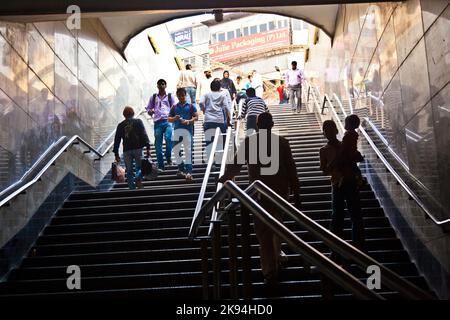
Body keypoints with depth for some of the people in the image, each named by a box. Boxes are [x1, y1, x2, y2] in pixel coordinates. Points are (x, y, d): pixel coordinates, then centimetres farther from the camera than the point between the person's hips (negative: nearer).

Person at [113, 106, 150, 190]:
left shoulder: (120, 125, 13)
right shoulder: (138, 122, 6)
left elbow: (117, 140, 11)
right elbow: (144, 135, -4)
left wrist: (116, 153, 13)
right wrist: (148, 147, -6)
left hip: (126, 151, 2)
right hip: (137, 148, -2)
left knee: (129, 171, 8)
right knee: (139, 167, 10)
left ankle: (132, 188, 1)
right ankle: (138, 179, -20)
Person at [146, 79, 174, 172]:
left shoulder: (170, 96, 12)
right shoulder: (153, 97, 15)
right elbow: (148, 109, 19)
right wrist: (150, 111, -5)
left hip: (167, 121, -1)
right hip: (157, 122, 2)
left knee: (168, 138, -25)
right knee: (158, 144, 0)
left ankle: (168, 156, 0)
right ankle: (160, 165, 7)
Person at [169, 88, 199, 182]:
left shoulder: (190, 106, 9)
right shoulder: (174, 107, 17)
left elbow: (196, 117, 4)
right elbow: (169, 119, 17)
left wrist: (189, 121, -13)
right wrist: (174, 118, -5)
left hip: (188, 129, -3)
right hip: (177, 130, 3)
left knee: (188, 151, -8)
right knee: (176, 150, 5)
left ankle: (188, 172, -11)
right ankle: (181, 169, 21)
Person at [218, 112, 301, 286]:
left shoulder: (249, 142, -7)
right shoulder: (282, 142, -6)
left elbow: (236, 163, 1)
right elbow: (291, 169, -5)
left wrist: (225, 177, 21)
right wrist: (296, 192, 3)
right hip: (281, 191, 2)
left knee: (263, 232, 4)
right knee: (277, 223, 26)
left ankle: (270, 271, 4)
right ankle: (277, 254, 43)